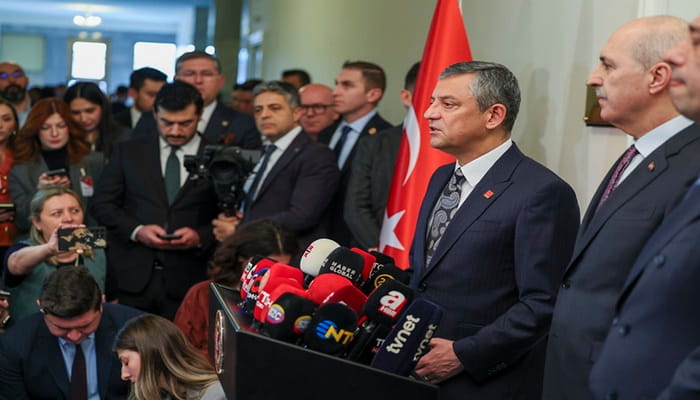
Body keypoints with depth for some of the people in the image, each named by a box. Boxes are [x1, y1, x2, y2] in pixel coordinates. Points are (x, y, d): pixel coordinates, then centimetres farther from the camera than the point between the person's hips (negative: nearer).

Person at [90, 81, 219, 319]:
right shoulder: (128, 152, 10)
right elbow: (102, 203, 7)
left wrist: (200, 237, -14)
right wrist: (136, 230, -8)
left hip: (187, 282, -1)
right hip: (132, 276, 1)